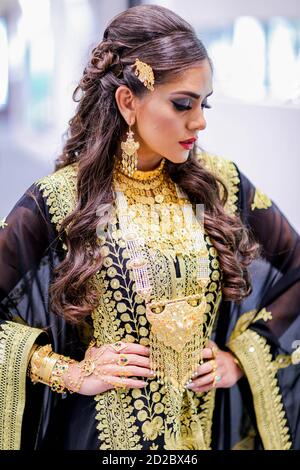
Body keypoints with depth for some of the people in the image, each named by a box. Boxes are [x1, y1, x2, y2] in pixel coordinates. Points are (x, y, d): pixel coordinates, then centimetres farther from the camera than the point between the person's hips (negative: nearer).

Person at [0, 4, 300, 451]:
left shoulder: (221, 184, -5)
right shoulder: (59, 200, -14)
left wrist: (243, 355, -2)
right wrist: (67, 372, -14)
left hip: (215, 427, 3)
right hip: (102, 430, -3)